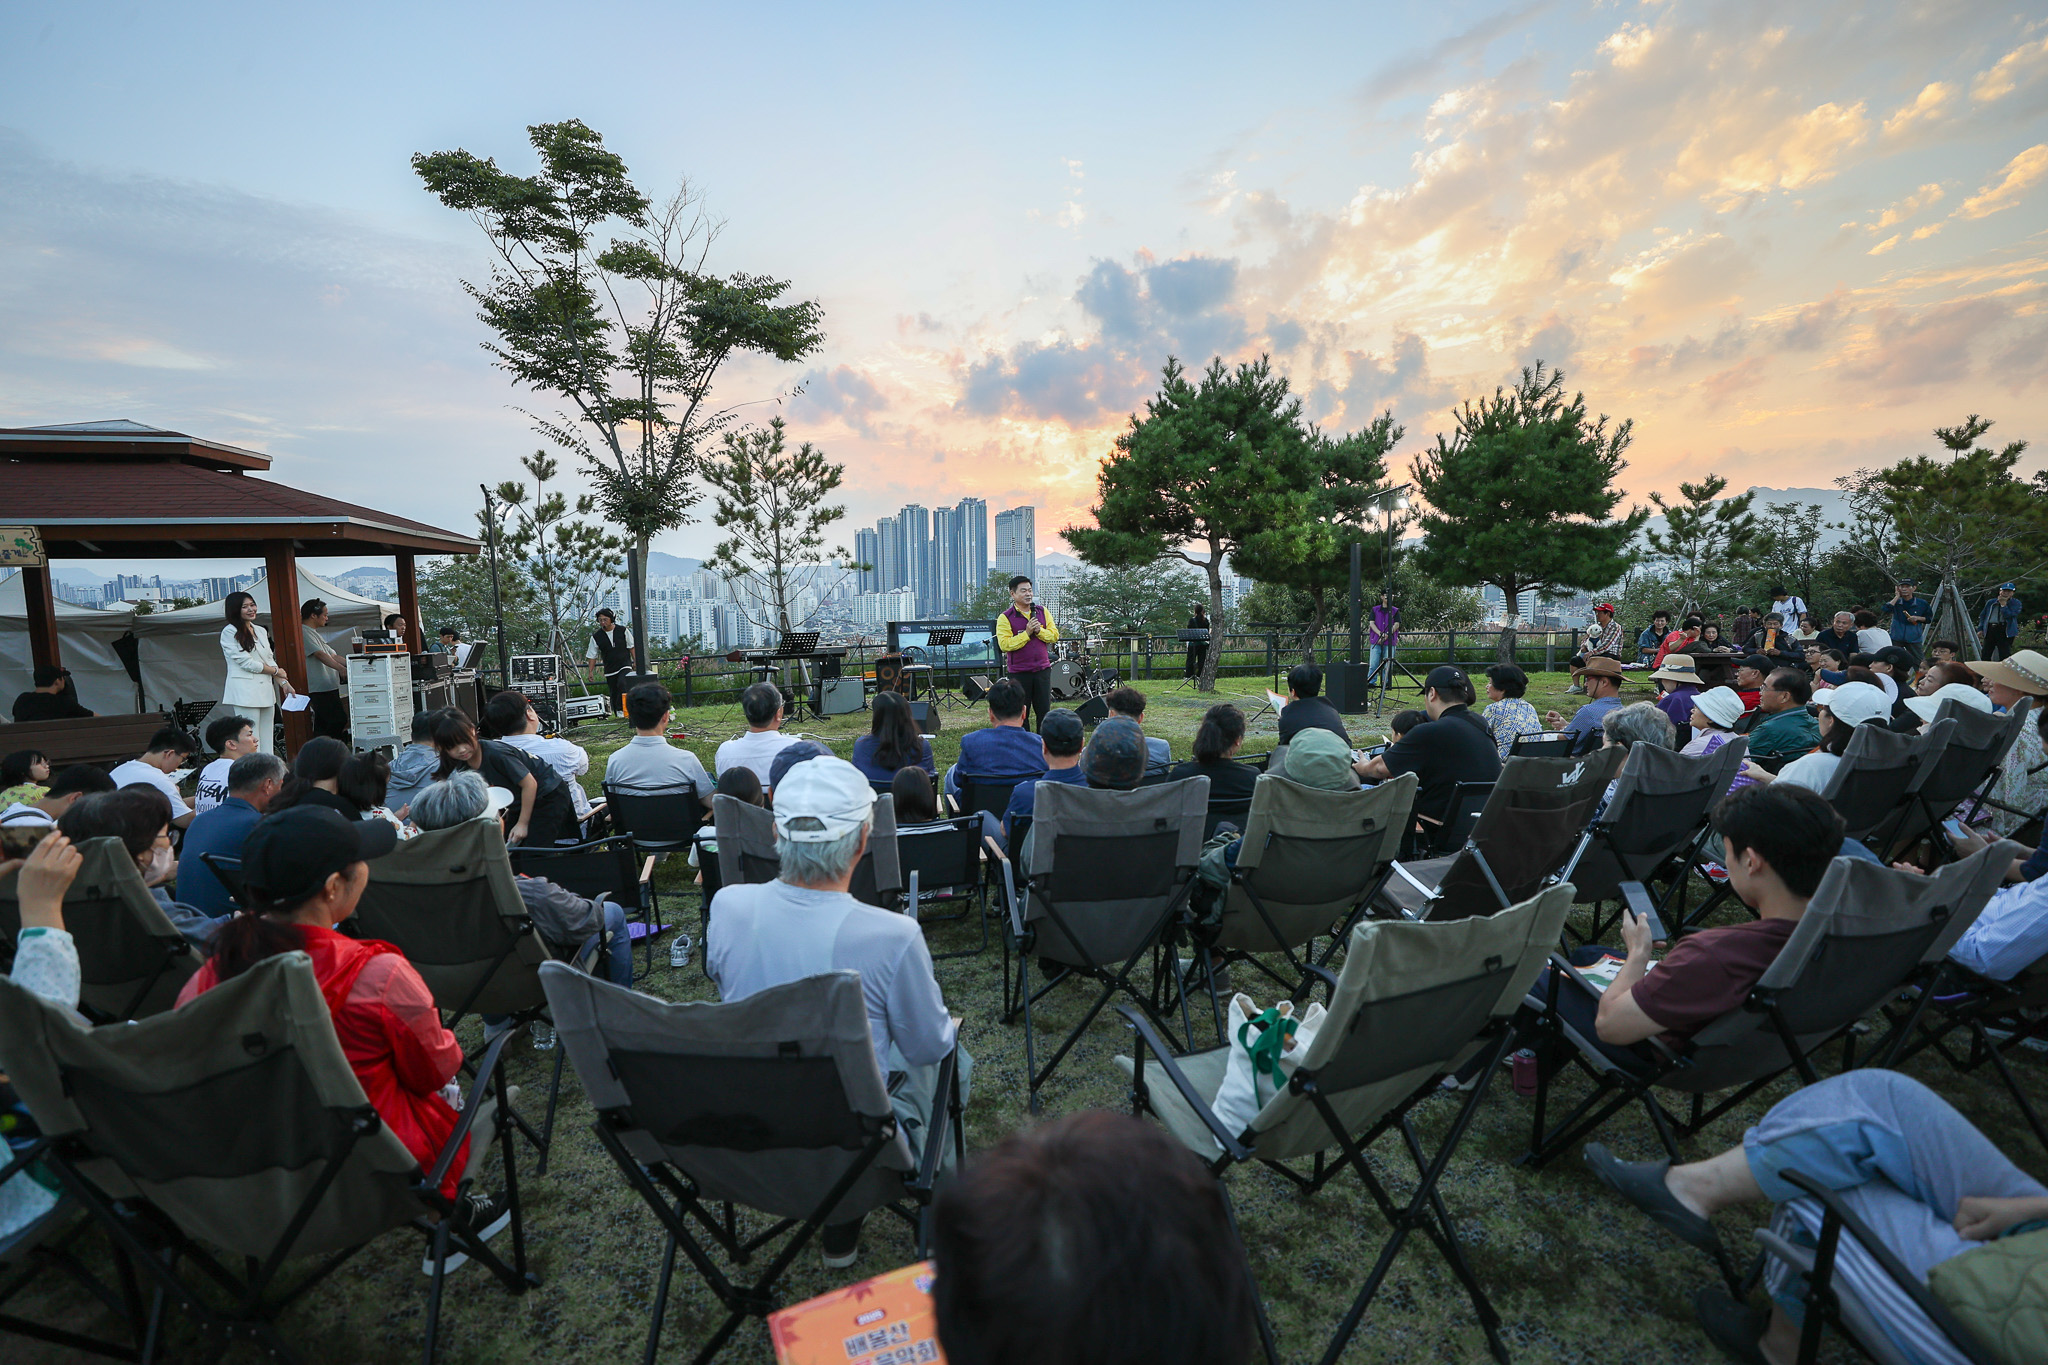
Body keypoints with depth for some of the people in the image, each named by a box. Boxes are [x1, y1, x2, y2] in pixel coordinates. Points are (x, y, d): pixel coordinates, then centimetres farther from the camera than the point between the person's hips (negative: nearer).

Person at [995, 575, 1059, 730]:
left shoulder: (1042, 612, 8)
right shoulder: (1005, 618, -5)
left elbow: (1055, 635, 4)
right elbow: (1004, 644, -15)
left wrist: (1039, 631, -13)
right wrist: (1027, 633, -18)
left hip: (1042, 669, 3)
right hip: (1019, 672, -3)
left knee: (1044, 711, 7)